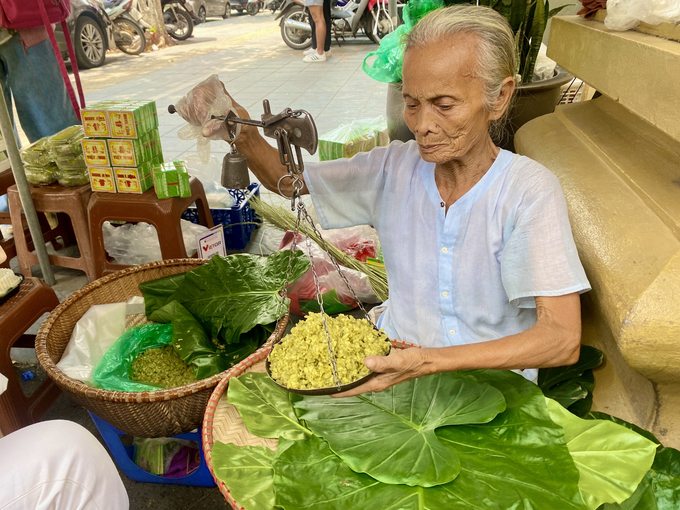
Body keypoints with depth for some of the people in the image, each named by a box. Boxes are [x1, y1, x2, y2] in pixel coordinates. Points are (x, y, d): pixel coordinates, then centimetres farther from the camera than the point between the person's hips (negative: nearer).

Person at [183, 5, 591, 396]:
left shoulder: (529, 190, -16)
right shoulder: (394, 167, -3)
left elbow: (562, 339, -22)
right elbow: (286, 180, 8)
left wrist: (429, 361, -34)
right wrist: (245, 136, -15)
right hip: (397, 360, 3)